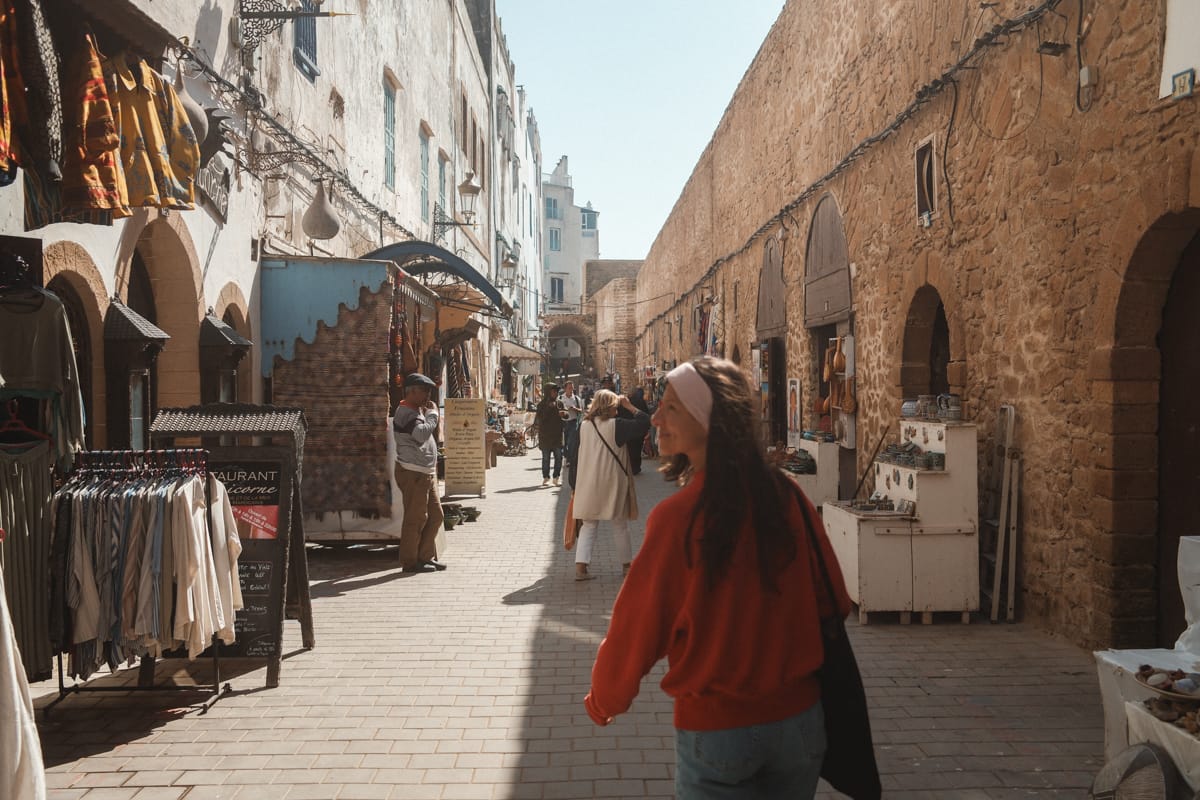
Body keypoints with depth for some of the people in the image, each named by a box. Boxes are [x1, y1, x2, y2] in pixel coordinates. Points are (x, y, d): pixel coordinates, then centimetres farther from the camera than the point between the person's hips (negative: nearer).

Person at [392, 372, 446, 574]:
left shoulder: (417, 411, 18)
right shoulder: (405, 412, -14)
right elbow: (422, 434, -29)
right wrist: (433, 413, -17)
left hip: (427, 472, 10)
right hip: (413, 473, -10)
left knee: (435, 515, 12)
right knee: (415, 518, -3)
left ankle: (426, 557, 22)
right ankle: (410, 562, 7)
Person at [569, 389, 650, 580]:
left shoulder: (584, 426, 1)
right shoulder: (616, 426, -14)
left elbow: (576, 455, 6)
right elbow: (644, 423, -14)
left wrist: (574, 483, 13)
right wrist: (629, 406, -3)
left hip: (588, 484, 4)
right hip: (612, 483, -4)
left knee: (588, 526, 9)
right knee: (620, 526, 12)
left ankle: (580, 567, 0)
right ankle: (626, 565, 24)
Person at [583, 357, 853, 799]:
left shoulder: (676, 517, -20)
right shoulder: (790, 497, -10)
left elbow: (637, 627, -11)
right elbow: (833, 602, 2)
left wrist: (603, 702, 8)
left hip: (714, 727, -3)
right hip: (799, 717, 3)